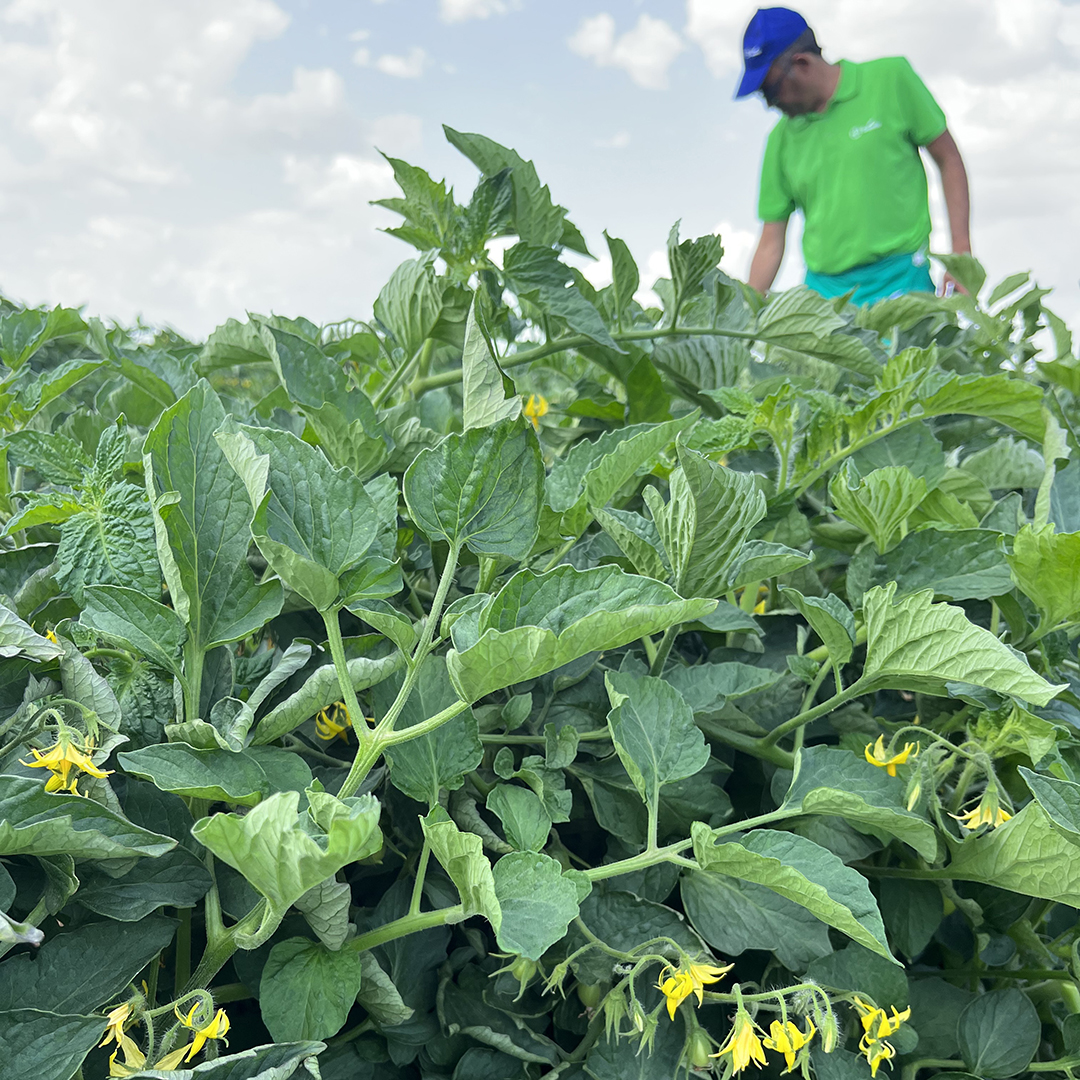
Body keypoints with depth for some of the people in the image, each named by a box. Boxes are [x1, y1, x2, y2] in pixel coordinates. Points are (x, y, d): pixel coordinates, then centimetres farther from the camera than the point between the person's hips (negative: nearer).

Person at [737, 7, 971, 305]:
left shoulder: (890, 79, 2)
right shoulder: (782, 138, 10)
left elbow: (948, 159, 6)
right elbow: (771, 244, 11)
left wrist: (962, 251, -2)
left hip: (899, 278, -3)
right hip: (821, 289, 3)